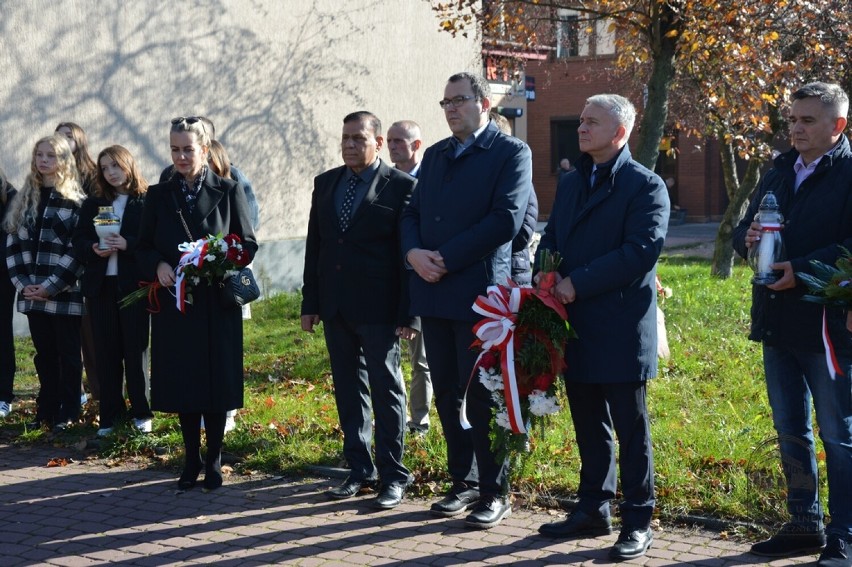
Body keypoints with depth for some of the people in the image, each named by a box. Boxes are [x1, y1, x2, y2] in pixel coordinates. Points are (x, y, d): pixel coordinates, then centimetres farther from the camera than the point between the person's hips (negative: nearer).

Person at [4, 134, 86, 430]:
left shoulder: (75, 202, -5)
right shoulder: (24, 200, 11)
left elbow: (78, 250, -11)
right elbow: (13, 244, 8)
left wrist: (51, 286, -15)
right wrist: (23, 283, -4)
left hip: (64, 294, -5)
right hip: (32, 293, 5)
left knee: (68, 354, 4)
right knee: (44, 353, 12)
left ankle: (68, 413, 11)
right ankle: (46, 410, 20)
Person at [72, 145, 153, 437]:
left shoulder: (147, 202, -2)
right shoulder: (92, 203, 13)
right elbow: (78, 242, 9)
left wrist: (127, 244, -22)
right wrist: (94, 249, -10)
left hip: (134, 284, -4)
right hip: (100, 285, 4)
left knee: (135, 349, 3)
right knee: (106, 352, 5)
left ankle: (141, 412, 13)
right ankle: (110, 415, 11)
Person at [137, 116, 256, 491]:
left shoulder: (228, 191, 1)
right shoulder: (159, 195, 8)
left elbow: (248, 244, 1)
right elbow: (143, 248, 9)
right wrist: (158, 266, -13)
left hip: (218, 302, -2)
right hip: (173, 303, 2)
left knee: (216, 384, 2)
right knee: (182, 386, 6)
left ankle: (214, 460, 15)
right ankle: (192, 460, 18)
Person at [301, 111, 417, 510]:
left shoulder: (401, 186, -6)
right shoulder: (325, 184, 11)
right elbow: (314, 246, 14)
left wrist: (409, 314, -11)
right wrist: (310, 303, 9)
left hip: (379, 310, -6)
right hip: (336, 309, 6)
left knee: (386, 390, 2)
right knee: (348, 390, 11)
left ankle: (392, 476, 9)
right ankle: (359, 470, 20)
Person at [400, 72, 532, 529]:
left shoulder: (511, 153, -4)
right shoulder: (435, 154, 17)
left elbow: (506, 219, -15)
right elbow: (412, 212, 15)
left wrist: (447, 259, -16)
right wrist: (414, 252, -7)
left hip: (478, 293, -6)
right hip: (433, 292, 7)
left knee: (481, 396, -2)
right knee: (447, 393, 10)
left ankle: (494, 492, 8)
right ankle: (464, 482, 21)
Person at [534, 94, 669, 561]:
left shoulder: (646, 186, -8)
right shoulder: (570, 183, 17)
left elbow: (642, 251, -18)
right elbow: (551, 238, 18)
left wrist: (577, 284, -19)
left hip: (621, 330, -7)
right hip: (575, 328, 7)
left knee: (630, 430, 1)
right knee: (588, 427, 15)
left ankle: (638, 522, 9)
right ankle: (592, 510, 26)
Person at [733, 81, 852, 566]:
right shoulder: (779, 173, 14)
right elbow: (744, 230, 19)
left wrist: (801, 269, -25)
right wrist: (748, 238, -4)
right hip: (777, 321, 8)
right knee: (790, 431, 14)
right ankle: (805, 525, 25)